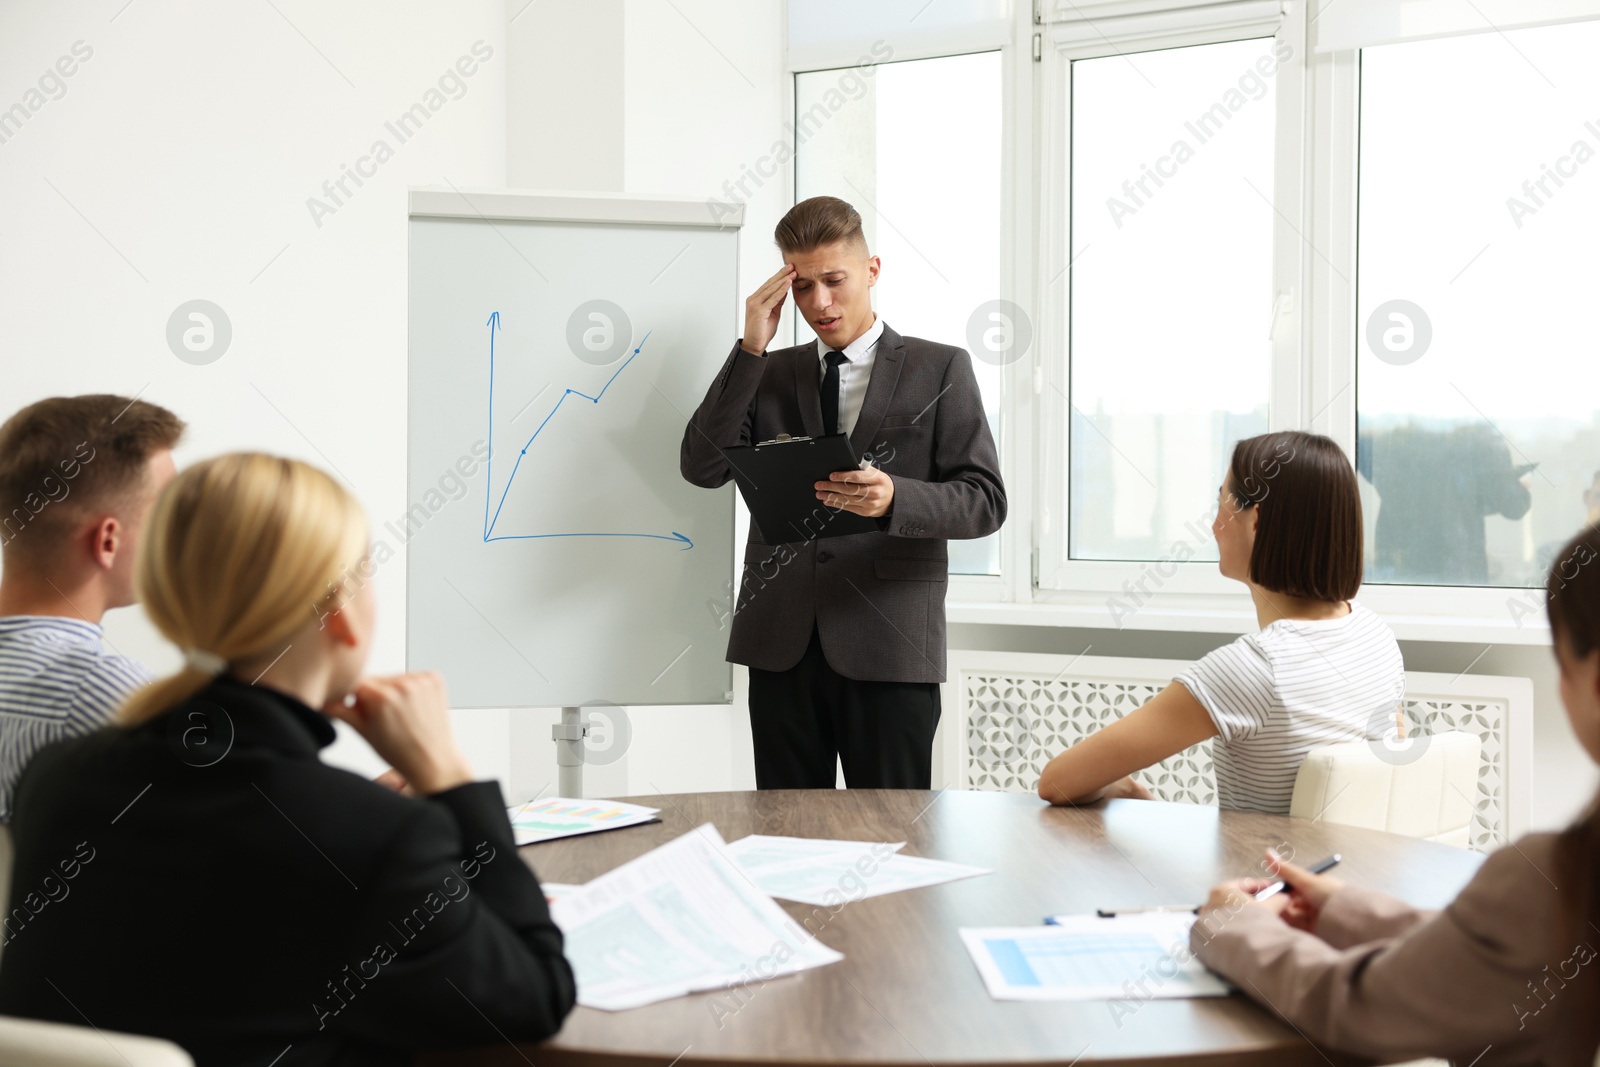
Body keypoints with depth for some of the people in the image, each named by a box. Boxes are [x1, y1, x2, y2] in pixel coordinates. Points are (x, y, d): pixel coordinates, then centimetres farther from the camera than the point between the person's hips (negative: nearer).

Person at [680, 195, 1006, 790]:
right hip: (780, 644, 3)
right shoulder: (769, 374, 16)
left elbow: (985, 500, -2)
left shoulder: (940, 370, 6)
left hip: (889, 648, -3)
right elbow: (701, 468, 1)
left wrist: (895, 498, -22)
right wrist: (751, 348, -4)